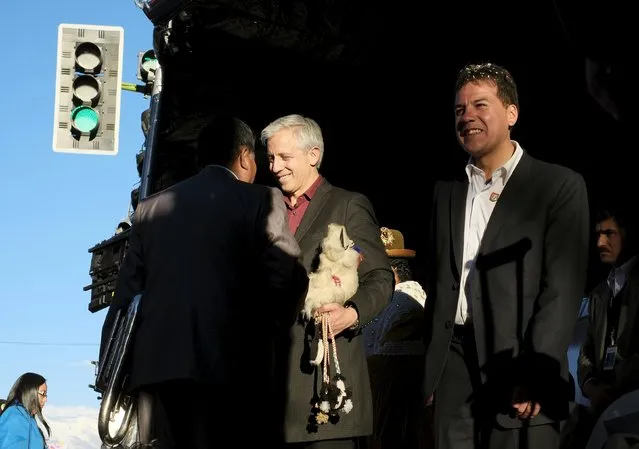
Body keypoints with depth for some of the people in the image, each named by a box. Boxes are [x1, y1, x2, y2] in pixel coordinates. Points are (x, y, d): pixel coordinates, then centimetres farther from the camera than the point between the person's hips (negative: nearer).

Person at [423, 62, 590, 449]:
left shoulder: (559, 186, -1)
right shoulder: (447, 191, 16)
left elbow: (563, 288, -9)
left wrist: (536, 373, -17)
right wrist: (430, 370, 12)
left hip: (520, 363, -5)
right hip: (454, 367, 5)